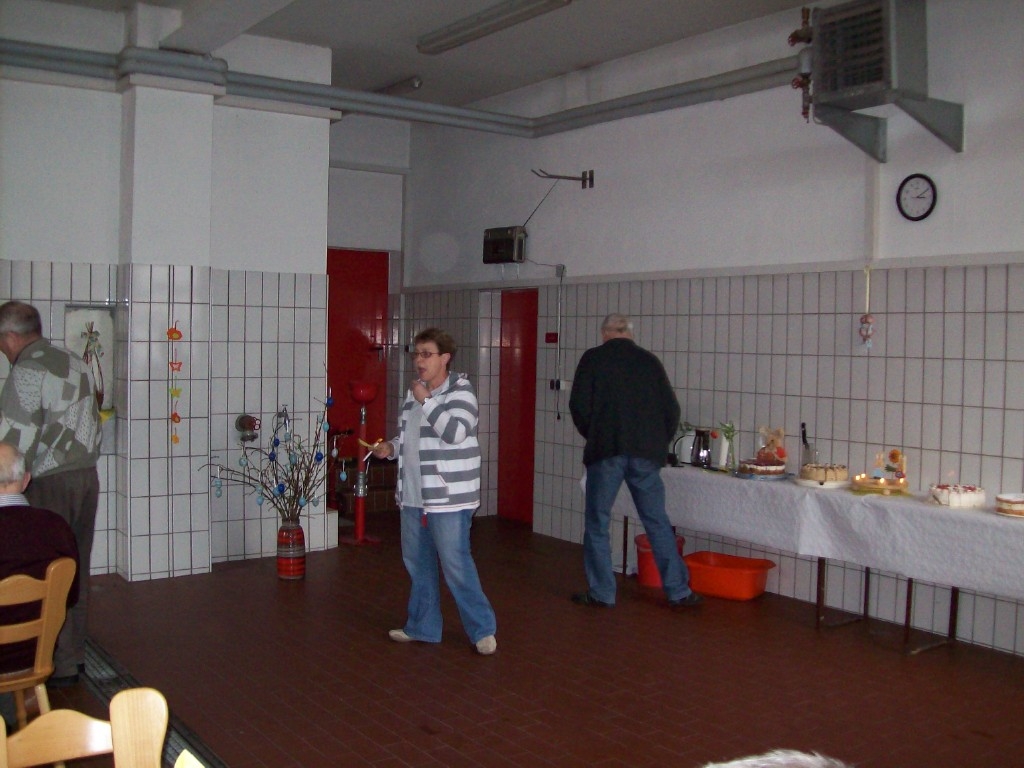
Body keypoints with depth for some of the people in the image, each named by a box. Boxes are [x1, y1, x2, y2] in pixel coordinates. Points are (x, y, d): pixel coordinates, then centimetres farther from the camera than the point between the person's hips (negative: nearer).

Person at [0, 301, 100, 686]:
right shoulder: (76, 363, 12)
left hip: (49, 484, -8)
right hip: (87, 476, 8)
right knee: (77, 569, 14)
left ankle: (61, 665, 7)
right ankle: (75, 653, 23)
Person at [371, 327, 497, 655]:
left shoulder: (459, 391, -11)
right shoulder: (414, 392, 12)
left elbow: (455, 432, -26)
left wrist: (426, 401, -20)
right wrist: (390, 447, 4)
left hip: (448, 497, -8)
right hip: (413, 496, 8)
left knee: (456, 565, -6)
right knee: (418, 563, 16)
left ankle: (482, 629, 8)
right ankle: (422, 626, 30)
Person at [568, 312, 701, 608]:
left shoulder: (593, 358, 2)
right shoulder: (649, 360, 11)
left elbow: (579, 405, -4)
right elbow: (671, 409, 9)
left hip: (605, 451, -3)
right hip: (646, 453, 3)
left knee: (597, 523, 8)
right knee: (658, 523, 11)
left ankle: (601, 593, 12)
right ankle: (678, 591, 13)